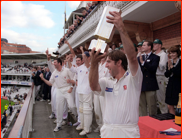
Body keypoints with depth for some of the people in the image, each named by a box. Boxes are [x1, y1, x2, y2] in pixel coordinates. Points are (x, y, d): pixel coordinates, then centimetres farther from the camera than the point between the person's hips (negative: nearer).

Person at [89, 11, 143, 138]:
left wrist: (122, 29, -30)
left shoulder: (133, 79, -5)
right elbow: (94, 86, -14)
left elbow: (132, 57, -22)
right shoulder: (106, 82, 6)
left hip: (128, 131, -4)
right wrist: (94, 63, -28)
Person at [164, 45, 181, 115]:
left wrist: (172, 66, -16)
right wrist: (169, 67, -12)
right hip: (171, 86, 5)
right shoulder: (169, 62, 9)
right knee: (170, 106, 9)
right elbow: (166, 75, 2)